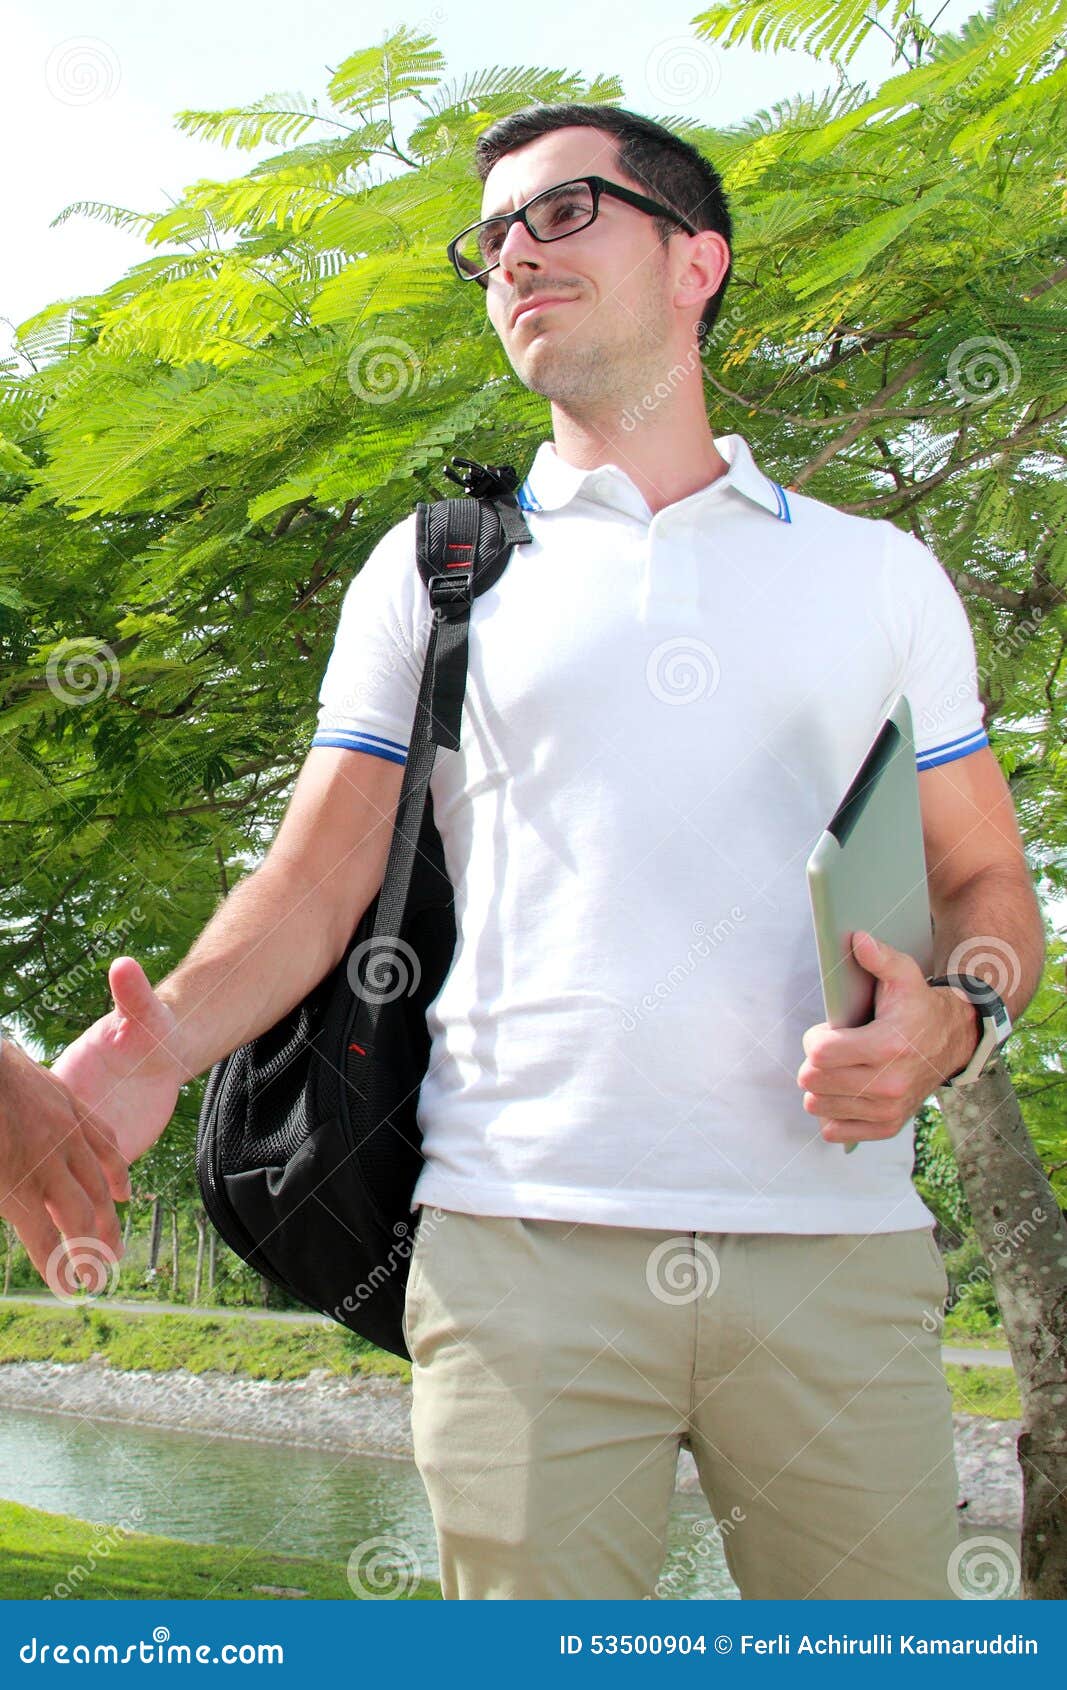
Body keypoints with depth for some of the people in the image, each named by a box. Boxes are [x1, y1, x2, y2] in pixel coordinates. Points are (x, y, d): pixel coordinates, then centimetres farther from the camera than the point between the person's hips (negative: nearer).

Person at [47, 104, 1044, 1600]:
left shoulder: (878, 572, 15)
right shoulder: (430, 571, 14)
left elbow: (989, 881, 17)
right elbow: (318, 874, 8)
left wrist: (949, 1020, -6)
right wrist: (166, 1041, -11)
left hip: (835, 1256, 1)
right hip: (522, 1250, 0)